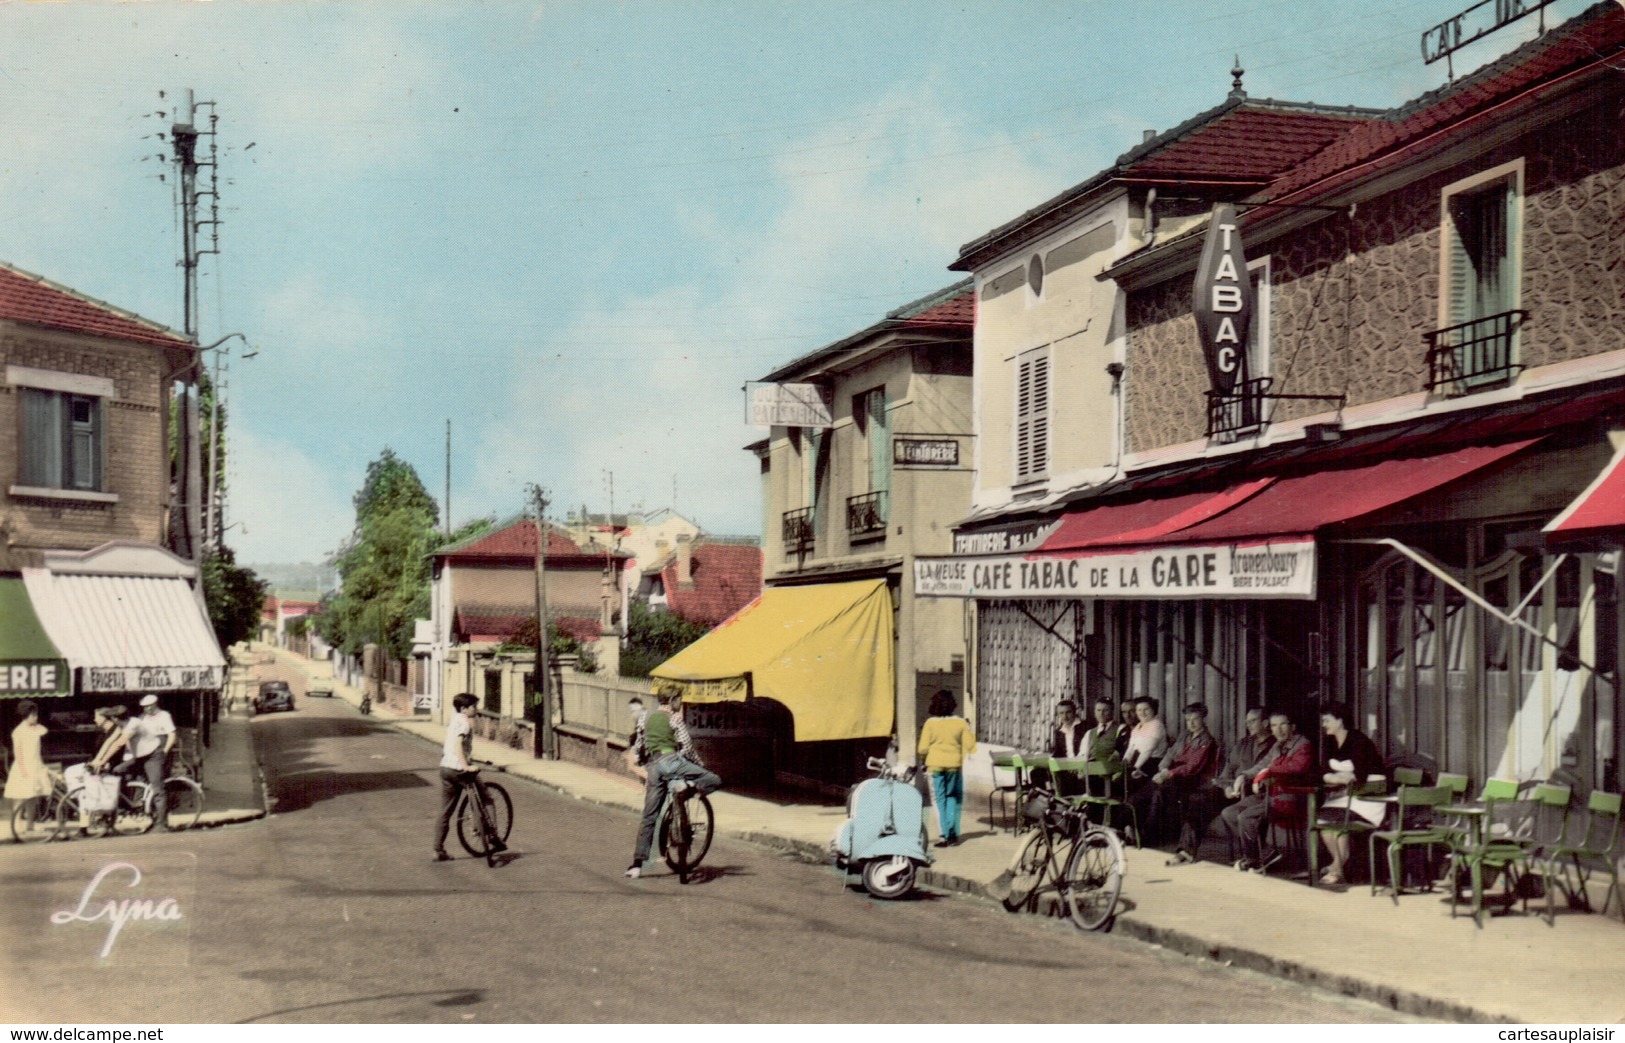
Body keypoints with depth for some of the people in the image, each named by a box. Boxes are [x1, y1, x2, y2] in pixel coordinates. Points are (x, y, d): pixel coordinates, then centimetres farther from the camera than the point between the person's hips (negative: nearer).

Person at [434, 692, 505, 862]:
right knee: (486, 802, 6)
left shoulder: (453, 719, 16)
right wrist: (466, 766, -30)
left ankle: (438, 851, 9)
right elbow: (457, 744, -26)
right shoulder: (464, 722, -12)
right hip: (458, 769, -9)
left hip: (445, 768, 9)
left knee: (445, 812, 11)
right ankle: (493, 839, 6)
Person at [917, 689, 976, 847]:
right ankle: (952, 833, 7)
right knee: (953, 797, 16)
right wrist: (970, 731, 16)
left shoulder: (930, 723, -6)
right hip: (954, 763, 1)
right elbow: (969, 745, -1)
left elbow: (923, 749, -7)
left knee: (939, 798, 4)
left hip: (935, 764, -1)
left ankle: (943, 835, -3)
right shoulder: (960, 723, -3)